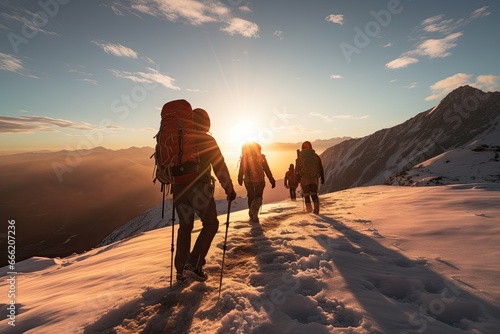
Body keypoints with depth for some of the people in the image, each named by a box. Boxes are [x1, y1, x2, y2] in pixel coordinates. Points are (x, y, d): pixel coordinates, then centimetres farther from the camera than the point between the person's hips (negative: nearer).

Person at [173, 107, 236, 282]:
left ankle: (181, 269, 22)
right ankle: (194, 263, -1)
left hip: (179, 188, 6)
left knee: (185, 226, 17)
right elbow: (220, 166, -5)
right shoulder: (207, 140, -1)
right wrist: (229, 189, 1)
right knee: (210, 223, 9)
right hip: (199, 188, -5)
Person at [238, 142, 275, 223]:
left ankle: (252, 215, 23)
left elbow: (241, 170, 5)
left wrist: (240, 179, 19)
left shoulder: (244, 157, 0)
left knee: (250, 196, 18)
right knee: (258, 197, 7)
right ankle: (254, 210, -23)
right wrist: (272, 181, -1)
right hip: (259, 180, -2)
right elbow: (267, 170, -5)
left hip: (248, 180, 2)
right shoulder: (261, 157, -4)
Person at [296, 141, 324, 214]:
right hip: (314, 178, 2)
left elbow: (297, 170, 4)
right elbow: (321, 168, 7)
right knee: (314, 194, 12)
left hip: (304, 179, -1)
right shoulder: (316, 156, 6)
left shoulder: (300, 157, 2)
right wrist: (322, 178, 14)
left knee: (306, 194, 10)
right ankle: (316, 208, -6)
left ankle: (308, 206, -11)